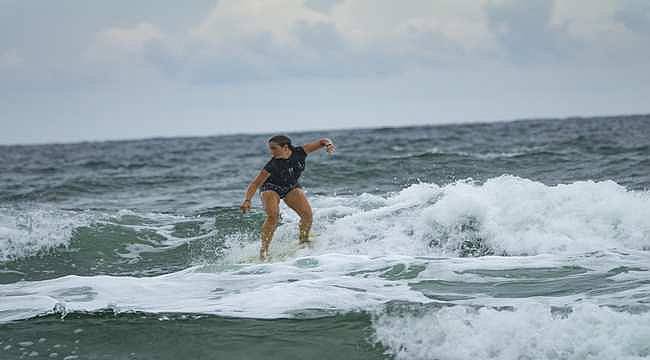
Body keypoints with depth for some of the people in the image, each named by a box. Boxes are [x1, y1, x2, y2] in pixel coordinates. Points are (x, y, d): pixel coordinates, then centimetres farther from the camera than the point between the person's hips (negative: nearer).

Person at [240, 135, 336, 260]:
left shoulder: (299, 152, -25)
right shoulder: (272, 165, -32)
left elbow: (322, 141, -17)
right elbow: (255, 184, -29)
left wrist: (328, 144, -39)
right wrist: (247, 200, -43)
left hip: (291, 187, 3)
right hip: (271, 188, -3)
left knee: (307, 213, -14)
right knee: (273, 215, -27)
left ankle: (303, 242, 8)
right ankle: (264, 248, -20)